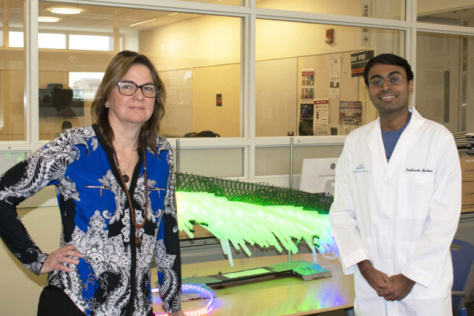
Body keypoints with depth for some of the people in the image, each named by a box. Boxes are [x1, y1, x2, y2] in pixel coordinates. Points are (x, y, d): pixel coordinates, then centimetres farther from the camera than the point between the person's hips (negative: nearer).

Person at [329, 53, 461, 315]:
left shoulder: (439, 138, -4)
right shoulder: (355, 141, 4)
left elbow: (445, 218, -8)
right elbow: (342, 212, 2)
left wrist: (410, 277, -10)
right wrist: (366, 268, -7)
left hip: (424, 285, -2)